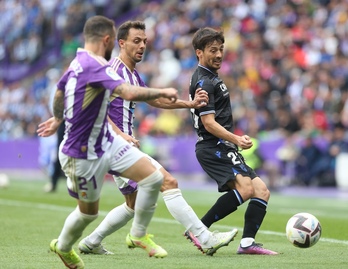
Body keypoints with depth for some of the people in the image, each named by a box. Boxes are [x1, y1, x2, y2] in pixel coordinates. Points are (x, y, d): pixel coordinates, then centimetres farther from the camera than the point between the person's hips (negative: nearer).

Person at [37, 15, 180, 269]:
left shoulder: (78, 63, 4)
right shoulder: (95, 66, -26)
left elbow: (59, 92, 24)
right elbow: (130, 93, -40)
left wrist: (57, 119, 43)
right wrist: (163, 92, -24)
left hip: (107, 141, 9)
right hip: (84, 155, -9)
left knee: (154, 177, -5)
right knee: (89, 212, 10)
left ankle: (138, 235, 13)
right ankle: (63, 247, 40)